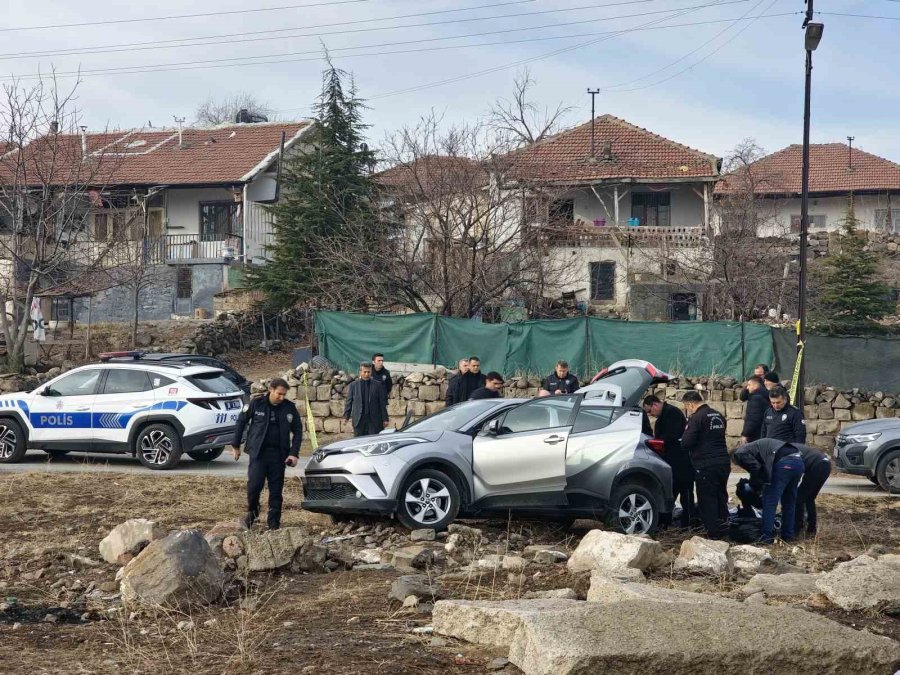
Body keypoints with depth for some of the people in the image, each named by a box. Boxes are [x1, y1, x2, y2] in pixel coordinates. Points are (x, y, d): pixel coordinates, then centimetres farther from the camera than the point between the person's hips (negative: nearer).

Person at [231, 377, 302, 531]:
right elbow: (241, 422, 6)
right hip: (258, 452, -2)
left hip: (279, 454, 2)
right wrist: (235, 445, 8)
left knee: (276, 489, 3)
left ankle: (274, 522, 12)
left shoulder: (289, 408, 2)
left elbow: (297, 431, 8)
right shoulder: (256, 403, -4)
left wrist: (294, 453, -3)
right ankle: (252, 511, 15)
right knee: (254, 484, -12)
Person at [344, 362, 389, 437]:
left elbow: (382, 403, 3)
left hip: (374, 420, -1)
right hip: (358, 420, 1)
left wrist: (385, 419, 0)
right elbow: (349, 402, 8)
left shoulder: (377, 385, 3)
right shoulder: (353, 385, 6)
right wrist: (346, 416, 0)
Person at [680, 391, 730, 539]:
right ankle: (722, 528, 23)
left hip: (706, 466, -8)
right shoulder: (718, 416, 13)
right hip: (723, 462, 8)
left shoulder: (696, 418, -13)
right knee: (721, 497, 17)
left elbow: (686, 443, -17)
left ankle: (713, 533, 1)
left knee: (707, 499, 0)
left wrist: (687, 430, 3)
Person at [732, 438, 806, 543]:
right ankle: (788, 536, 24)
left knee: (769, 502, -1)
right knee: (789, 502, 19)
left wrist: (754, 486, 10)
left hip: (783, 463, -9)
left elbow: (756, 467, -5)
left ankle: (767, 537, -3)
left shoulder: (740, 453, 10)